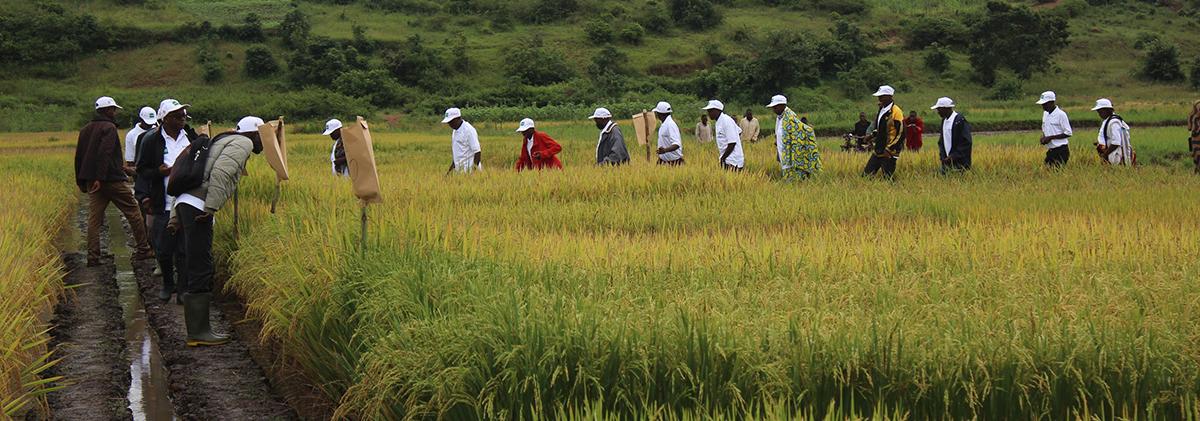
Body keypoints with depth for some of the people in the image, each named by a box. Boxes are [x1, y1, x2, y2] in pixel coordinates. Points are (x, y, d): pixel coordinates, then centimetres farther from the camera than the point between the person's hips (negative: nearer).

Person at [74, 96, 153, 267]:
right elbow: (104, 153, -21)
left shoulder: (85, 130, 16)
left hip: (92, 181, 7)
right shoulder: (109, 128, -9)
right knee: (133, 213, 4)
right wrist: (100, 178, -25)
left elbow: (78, 156, 18)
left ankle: (93, 256, -2)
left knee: (94, 218, 4)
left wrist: (80, 181, 22)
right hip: (113, 180, -7)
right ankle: (142, 250, 7)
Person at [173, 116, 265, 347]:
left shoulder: (224, 142, 30)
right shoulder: (243, 143, 2)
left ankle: (198, 329, 15)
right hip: (198, 207, -10)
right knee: (201, 270, -9)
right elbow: (221, 172, -18)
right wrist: (211, 207, -23)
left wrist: (176, 215, 26)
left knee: (197, 269, 12)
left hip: (185, 204, 10)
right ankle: (198, 332, -8)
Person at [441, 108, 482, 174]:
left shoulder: (469, 130, -15)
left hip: (469, 170, -8)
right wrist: (451, 167, 18)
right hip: (459, 170, 8)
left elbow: (477, 151, -18)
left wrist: (475, 169, -20)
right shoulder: (455, 131, 14)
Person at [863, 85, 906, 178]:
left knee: (888, 178, -5)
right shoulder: (881, 110, 13)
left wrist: (888, 149, -18)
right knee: (866, 175, 6)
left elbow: (900, 133, -16)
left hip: (888, 152, -9)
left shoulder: (896, 112, -13)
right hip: (877, 151, 9)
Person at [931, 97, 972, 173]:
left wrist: (953, 156, -17)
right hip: (947, 161, 7)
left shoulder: (960, 120, -12)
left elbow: (966, 142, -16)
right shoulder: (944, 120, 13)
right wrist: (942, 156, 4)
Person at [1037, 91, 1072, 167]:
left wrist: (1050, 138, -17)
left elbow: (1068, 133, -14)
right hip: (1050, 150, 8)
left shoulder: (1061, 114, -13)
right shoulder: (1045, 113, 11)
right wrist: (1043, 138, 1)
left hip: (1061, 150, -8)